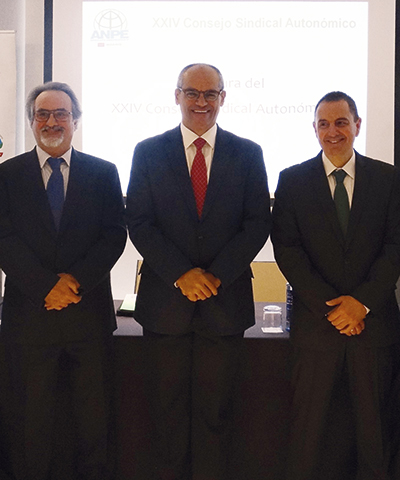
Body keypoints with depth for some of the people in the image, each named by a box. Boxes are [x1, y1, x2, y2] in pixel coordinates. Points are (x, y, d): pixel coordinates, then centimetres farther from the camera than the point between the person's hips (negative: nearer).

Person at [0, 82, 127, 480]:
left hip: (88, 310, 1)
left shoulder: (103, 173, 6)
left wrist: (76, 280, -14)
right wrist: (47, 286, -15)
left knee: (92, 414, 9)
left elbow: (114, 235, -1)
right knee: (32, 415, 10)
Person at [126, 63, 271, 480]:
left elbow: (258, 223, 0)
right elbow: (139, 223, -1)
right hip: (165, 300, 0)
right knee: (169, 410, 9)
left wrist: (216, 275, -11)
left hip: (224, 301, 0)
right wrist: (181, 274, -12)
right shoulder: (149, 152, 4)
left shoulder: (247, 154, 5)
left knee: (215, 410, 8)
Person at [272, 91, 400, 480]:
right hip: (316, 323, -1)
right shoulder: (293, 180, 3)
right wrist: (331, 306, -11)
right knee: (311, 425, 6)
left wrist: (362, 301, -12)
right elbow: (286, 249, -3)